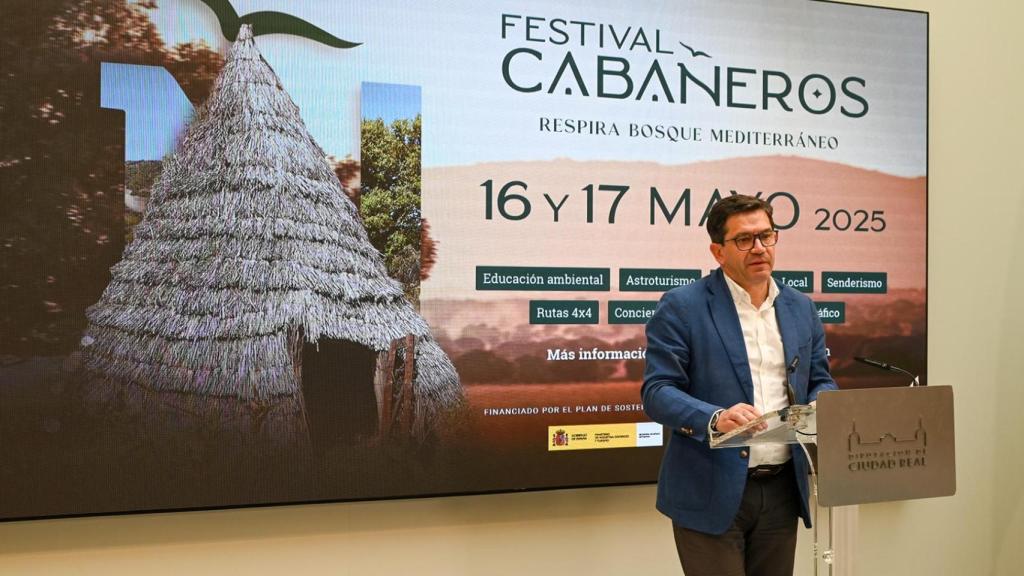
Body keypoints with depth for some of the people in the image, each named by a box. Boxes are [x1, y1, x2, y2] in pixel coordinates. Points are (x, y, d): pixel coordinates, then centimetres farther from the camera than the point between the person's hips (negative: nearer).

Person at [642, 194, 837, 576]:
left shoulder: (801, 308, 11)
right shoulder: (681, 307, -6)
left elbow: (820, 381, 16)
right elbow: (656, 391, -11)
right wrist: (715, 418, -29)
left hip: (783, 490, 6)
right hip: (711, 494, -5)